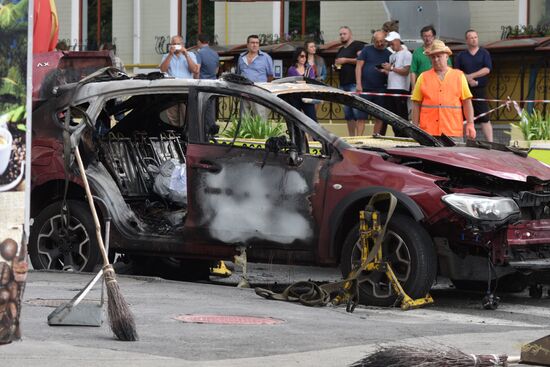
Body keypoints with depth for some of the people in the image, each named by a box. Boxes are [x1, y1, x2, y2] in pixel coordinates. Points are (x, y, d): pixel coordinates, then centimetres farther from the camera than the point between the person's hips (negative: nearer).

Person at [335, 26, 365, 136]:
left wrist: (346, 60, -11)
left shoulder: (357, 45, -2)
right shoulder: (341, 50, 25)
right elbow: (337, 63, 37)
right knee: (347, 114, 8)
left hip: (354, 84, -9)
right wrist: (336, 65, 13)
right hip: (343, 85, 9)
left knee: (357, 111, -14)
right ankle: (351, 137, 11)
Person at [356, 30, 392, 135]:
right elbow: (358, 67, 1)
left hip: (380, 89, 2)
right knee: (362, 115, -3)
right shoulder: (366, 50, 5)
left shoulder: (388, 54, 10)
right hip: (365, 88, -2)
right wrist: (358, 84, -8)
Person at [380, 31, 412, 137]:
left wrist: (391, 68, -12)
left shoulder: (406, 54, -4)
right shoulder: (392, 56, 21)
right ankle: (397, 135, 13)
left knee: (402, 114, -8)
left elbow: (406, 71, -12)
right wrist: (384, 70, 4)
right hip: (391, 88, 8)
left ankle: (403, 136, -7)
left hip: (401, 89, -8)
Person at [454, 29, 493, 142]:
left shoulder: (484, 53, 7)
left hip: (480, 90, -2)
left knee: (485, 118, -8)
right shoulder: (461, 56, 11)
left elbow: (487, 69, -5)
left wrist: (471, 76, -10)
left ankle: (490, 142, -12)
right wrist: (468, 79, -12)